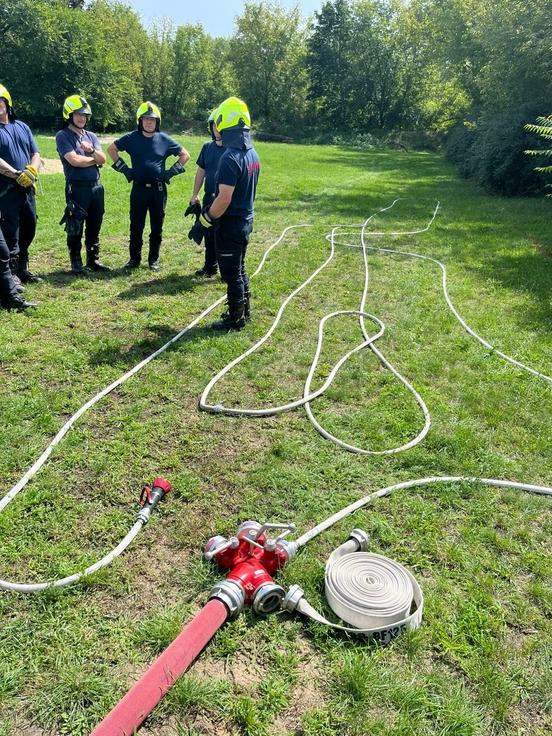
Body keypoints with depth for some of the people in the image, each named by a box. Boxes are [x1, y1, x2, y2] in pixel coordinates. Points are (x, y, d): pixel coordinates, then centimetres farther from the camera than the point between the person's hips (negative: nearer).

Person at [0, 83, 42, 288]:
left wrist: (32, 170, -6)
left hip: (27, 188, 6)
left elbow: (35, 154, 13)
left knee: (29, 229, 13)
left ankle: (22, 269, 26)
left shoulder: (22, 127, 15)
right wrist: (17, 175, -22)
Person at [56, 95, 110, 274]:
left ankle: (93, 260, 22)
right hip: (77, 188, -6)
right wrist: (95, 159, -2)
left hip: (96, 186, 6)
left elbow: (103, 159, 3)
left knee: (94, 227, 12)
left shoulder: (91, 136, 15)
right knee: (75, 229, 0)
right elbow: (75, 160, -15)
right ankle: (76, 262, 10)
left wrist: (91, 150, -16)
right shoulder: (62, 136, -3)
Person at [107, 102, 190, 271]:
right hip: (139, 188, 0)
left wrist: (171, 172, 1)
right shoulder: (132, 138, 0)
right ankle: (134, 258, 17)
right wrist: (124, 169, 4)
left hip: (159, 189, 0)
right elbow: (111, 149, 12)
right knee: (136, 226, 5)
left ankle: (154, 259, 18)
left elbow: (185, 155, 9)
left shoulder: (165, 140, 0)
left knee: (157, 227, 7)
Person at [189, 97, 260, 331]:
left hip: (230, 224, -9)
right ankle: (244, 310, 33)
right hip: (246, 219, 9)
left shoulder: (230, 158, -22)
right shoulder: (252, 153, 6)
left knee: (231, 274, 3)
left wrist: (203, 223, -17)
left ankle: (236, 319, 15)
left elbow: (224, 199, -26)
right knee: (239, 268, 21)